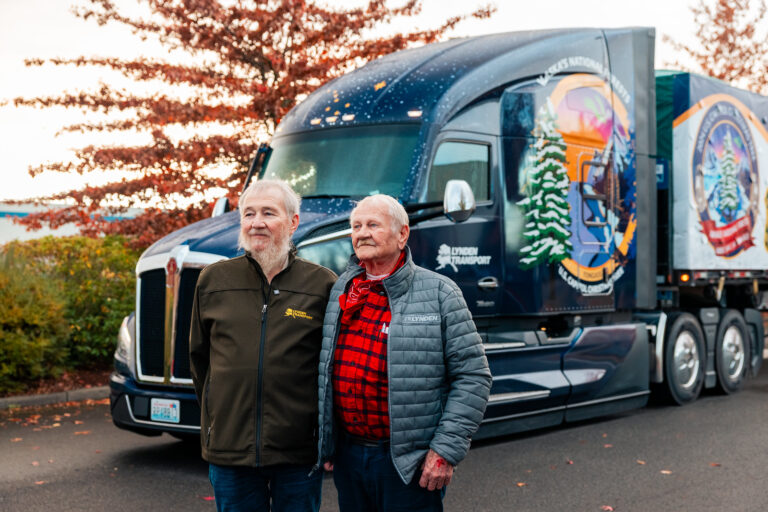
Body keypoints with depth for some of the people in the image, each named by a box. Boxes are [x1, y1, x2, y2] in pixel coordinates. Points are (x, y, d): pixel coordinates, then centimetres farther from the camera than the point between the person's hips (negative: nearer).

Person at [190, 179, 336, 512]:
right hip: (228, 447, 2)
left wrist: (327, 436, 5)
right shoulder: (213, 280, 5)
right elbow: (198, 355, 15)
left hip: (299, 453, -2)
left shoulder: (322, 285, -2)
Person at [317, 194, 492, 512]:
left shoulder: (439, 293, -6)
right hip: (347, 458, 5)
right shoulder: (338, 293, 8)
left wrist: (446, 450, -13)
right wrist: (324, 443, 12)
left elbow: (473, 376, -8)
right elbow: (323, 371, 16)